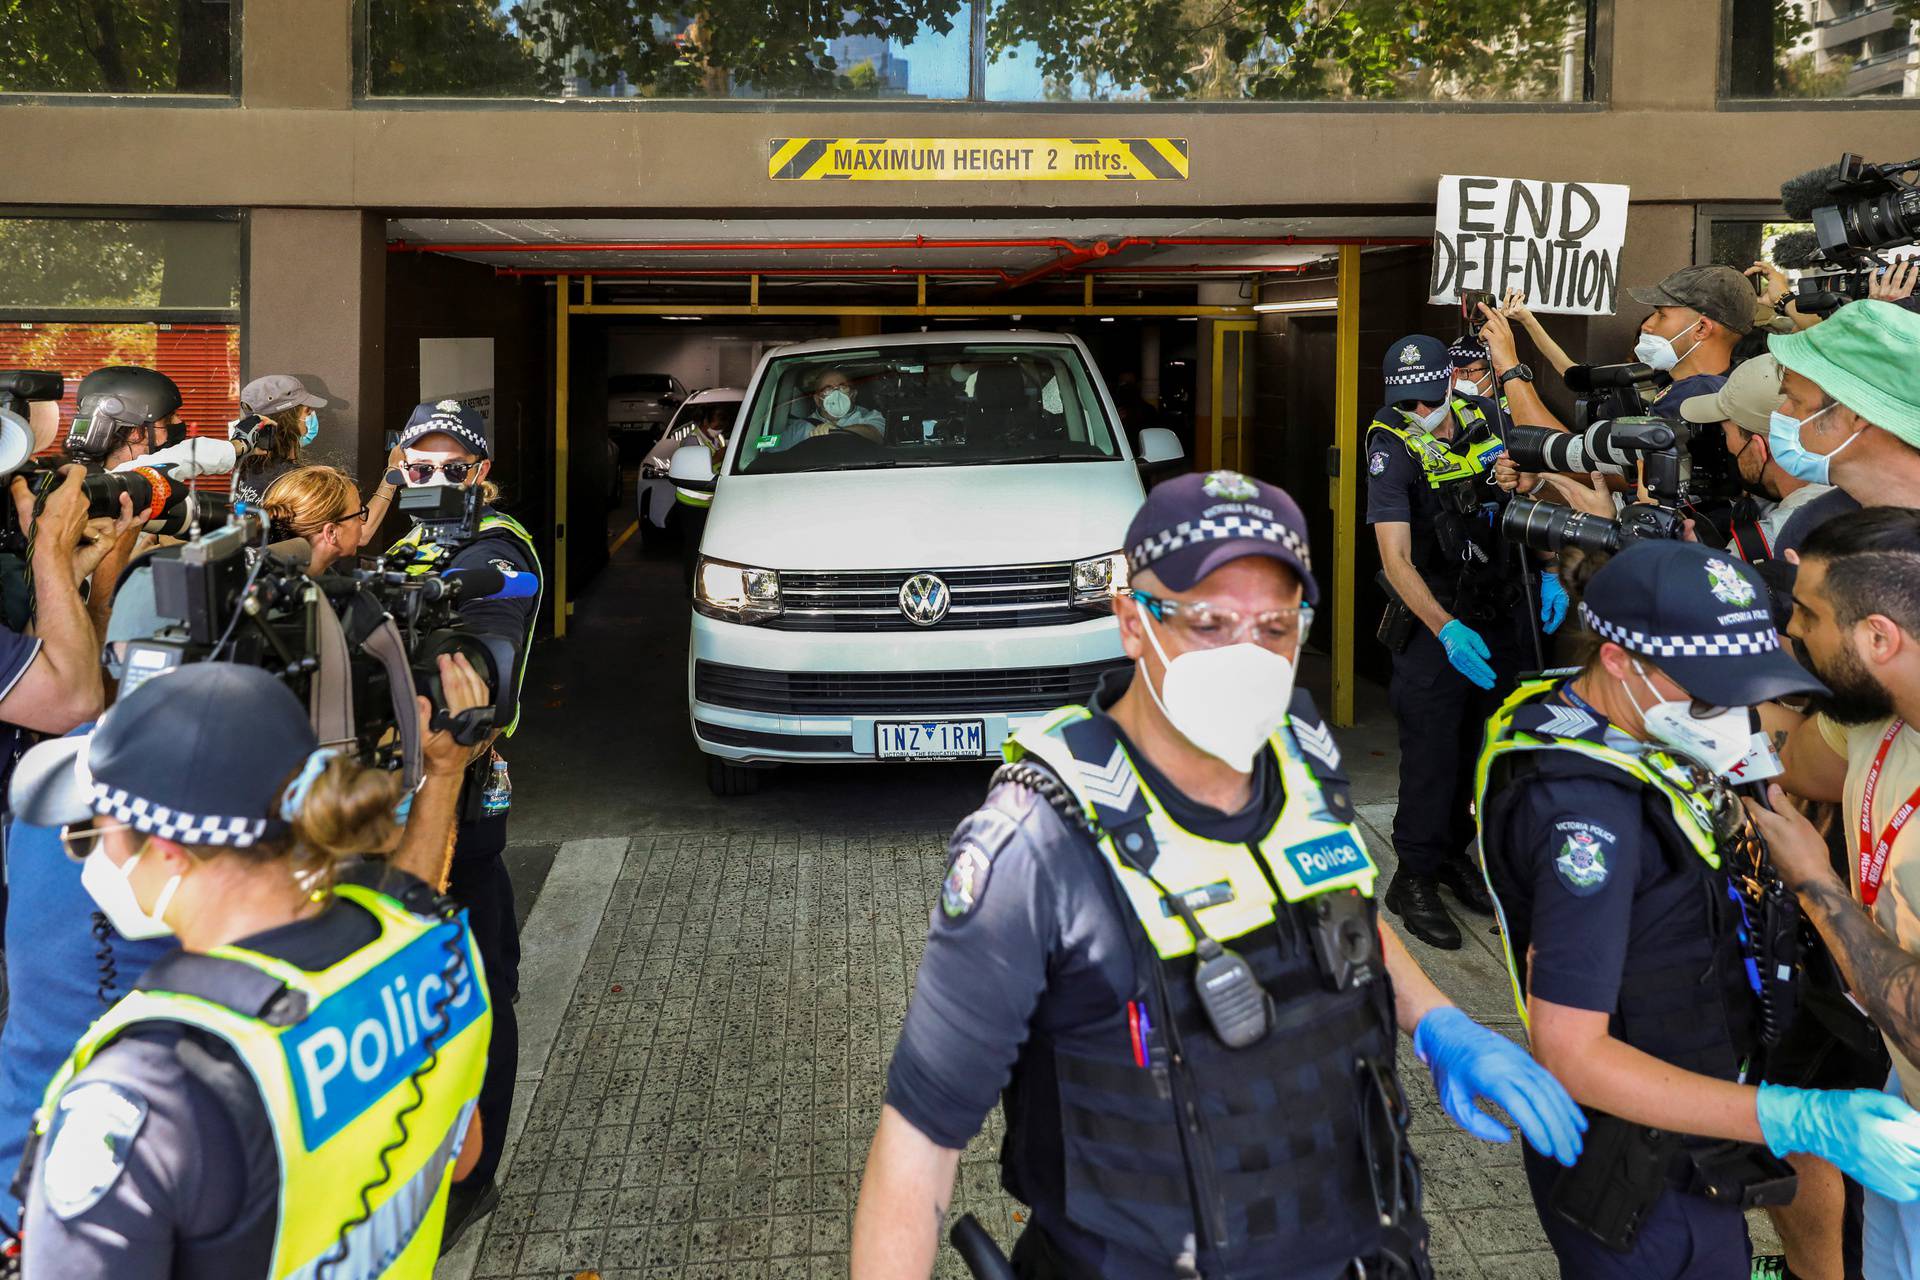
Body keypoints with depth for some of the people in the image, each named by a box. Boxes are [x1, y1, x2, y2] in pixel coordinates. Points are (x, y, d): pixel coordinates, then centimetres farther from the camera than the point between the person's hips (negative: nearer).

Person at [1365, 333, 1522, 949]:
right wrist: (1447, 630, -36)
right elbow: (1395, 558, -24)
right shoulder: (1391, 449, -17)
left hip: (1503, 614, 5)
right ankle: (1414, 879, 7)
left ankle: (1455, 853, 30)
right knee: (1433, 752, -5)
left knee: (1483, 743, 14)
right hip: (1436, 622, -5)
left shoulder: (1488, 420, -4)